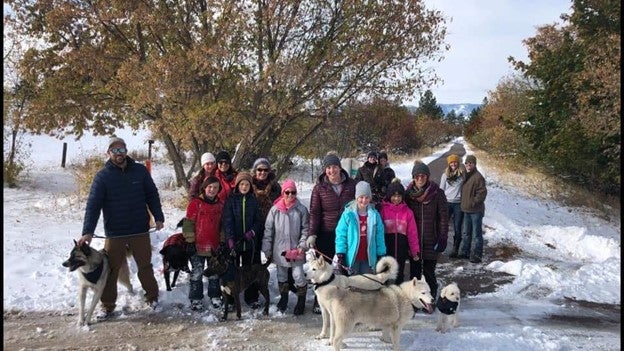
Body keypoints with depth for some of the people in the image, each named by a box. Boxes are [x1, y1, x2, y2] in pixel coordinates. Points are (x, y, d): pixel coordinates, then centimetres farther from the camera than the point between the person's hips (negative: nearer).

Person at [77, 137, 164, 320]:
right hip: (114, 233, -1)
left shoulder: (140, 171, 0)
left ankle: (152, 297, 31)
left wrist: (158, 217, -1)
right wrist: (88, 232, -20)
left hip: (140, 231, 1)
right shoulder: (102, 176, -6)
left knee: (145, 266, 14)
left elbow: (152, 195, 6)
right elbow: (93, 205, -12)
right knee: (110, 269, 7)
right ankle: (107, 305, 23)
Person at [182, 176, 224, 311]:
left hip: (215, 246, 4)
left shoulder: (220, 205, 7)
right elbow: (188, 223, -7)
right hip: (198, 246, -4)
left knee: (215, 272, 13)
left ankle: (215, 296, 27)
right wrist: (190, 241, -10)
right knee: (197, 273, 3)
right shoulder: (195, 203, -7)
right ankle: (196, 299, 13)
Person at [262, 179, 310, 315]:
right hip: (279, 249, 2)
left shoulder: (301, 209, -7)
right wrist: (267, 249, 0)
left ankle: (301, 301, 20)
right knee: (281, 275, 16)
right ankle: (283, 298, 36)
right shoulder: (275, 209, -5)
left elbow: (305, 229, -1)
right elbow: (268, 230, 0)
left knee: (298, 276, -1)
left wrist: (302, 245, -10)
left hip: (296, 250, -2)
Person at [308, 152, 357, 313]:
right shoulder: (319, 187, -2)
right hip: (325, 234, -1)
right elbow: (314, 212, -3)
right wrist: (312, 234, -12)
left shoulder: (351, 184, 3)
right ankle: (319, 302, 15)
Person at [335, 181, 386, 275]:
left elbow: (379, 236, 2)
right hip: (352, 257, -2)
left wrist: (381, 255, 2)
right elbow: (341, 234, -7)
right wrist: (340, 255, -11)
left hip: (368, 258, 2)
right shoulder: (348, 214, -8)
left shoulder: (374, 214, -1)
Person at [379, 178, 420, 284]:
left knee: (399, 275, 12)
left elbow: (412, 233, 2)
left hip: (402, 249, 1)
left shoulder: (407, 212, 0)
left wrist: (415, 251, 2)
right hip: (386, 248, -1)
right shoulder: (383, 209, -5)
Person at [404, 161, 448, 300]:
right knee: (414, 270, 9)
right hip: (413, 240, 2)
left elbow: (444, 217, -5)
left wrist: (443, 238, -9)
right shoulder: (409, 193, 2)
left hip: (431, 240, -2)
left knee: (429, 271, 2)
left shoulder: (437, 193, -6)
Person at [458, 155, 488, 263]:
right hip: (466, 210, 9)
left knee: (476, 234, 0)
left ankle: (476, 255, 7)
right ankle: (464, 252, 28)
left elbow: (482, 193, -19)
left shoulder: (478, 177, -15)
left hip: (476, 210, -9)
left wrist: (473, 202, -17)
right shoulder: (466, 176, 11)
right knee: (466, 233, 18)